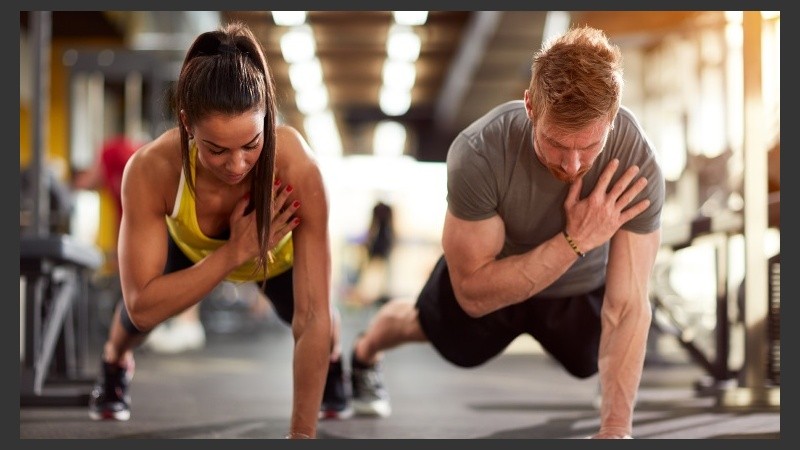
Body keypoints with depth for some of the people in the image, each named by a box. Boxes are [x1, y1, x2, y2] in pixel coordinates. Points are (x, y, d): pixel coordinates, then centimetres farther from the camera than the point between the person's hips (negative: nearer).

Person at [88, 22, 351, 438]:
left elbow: (312, 318, -42)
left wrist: (302, 433, -42)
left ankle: (332, 365, 38)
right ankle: (114, 364, 45)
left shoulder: (298, 168, -46)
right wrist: (234, 252, -48)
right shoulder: (151, 170, -43)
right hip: (190, 246, 0)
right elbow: (143, 307, -40)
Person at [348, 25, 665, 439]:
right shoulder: (479, 154, -42)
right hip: (489, 276, 0)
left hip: (583, 286, 0)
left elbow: (628, 306, -37)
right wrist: (573, 240, -46)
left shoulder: (637, 164, -39)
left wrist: (615, 430, -43)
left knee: (594, 365, 24)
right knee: (425, 325, 28)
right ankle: (363, 355, 61)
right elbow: (474, 292, -35)